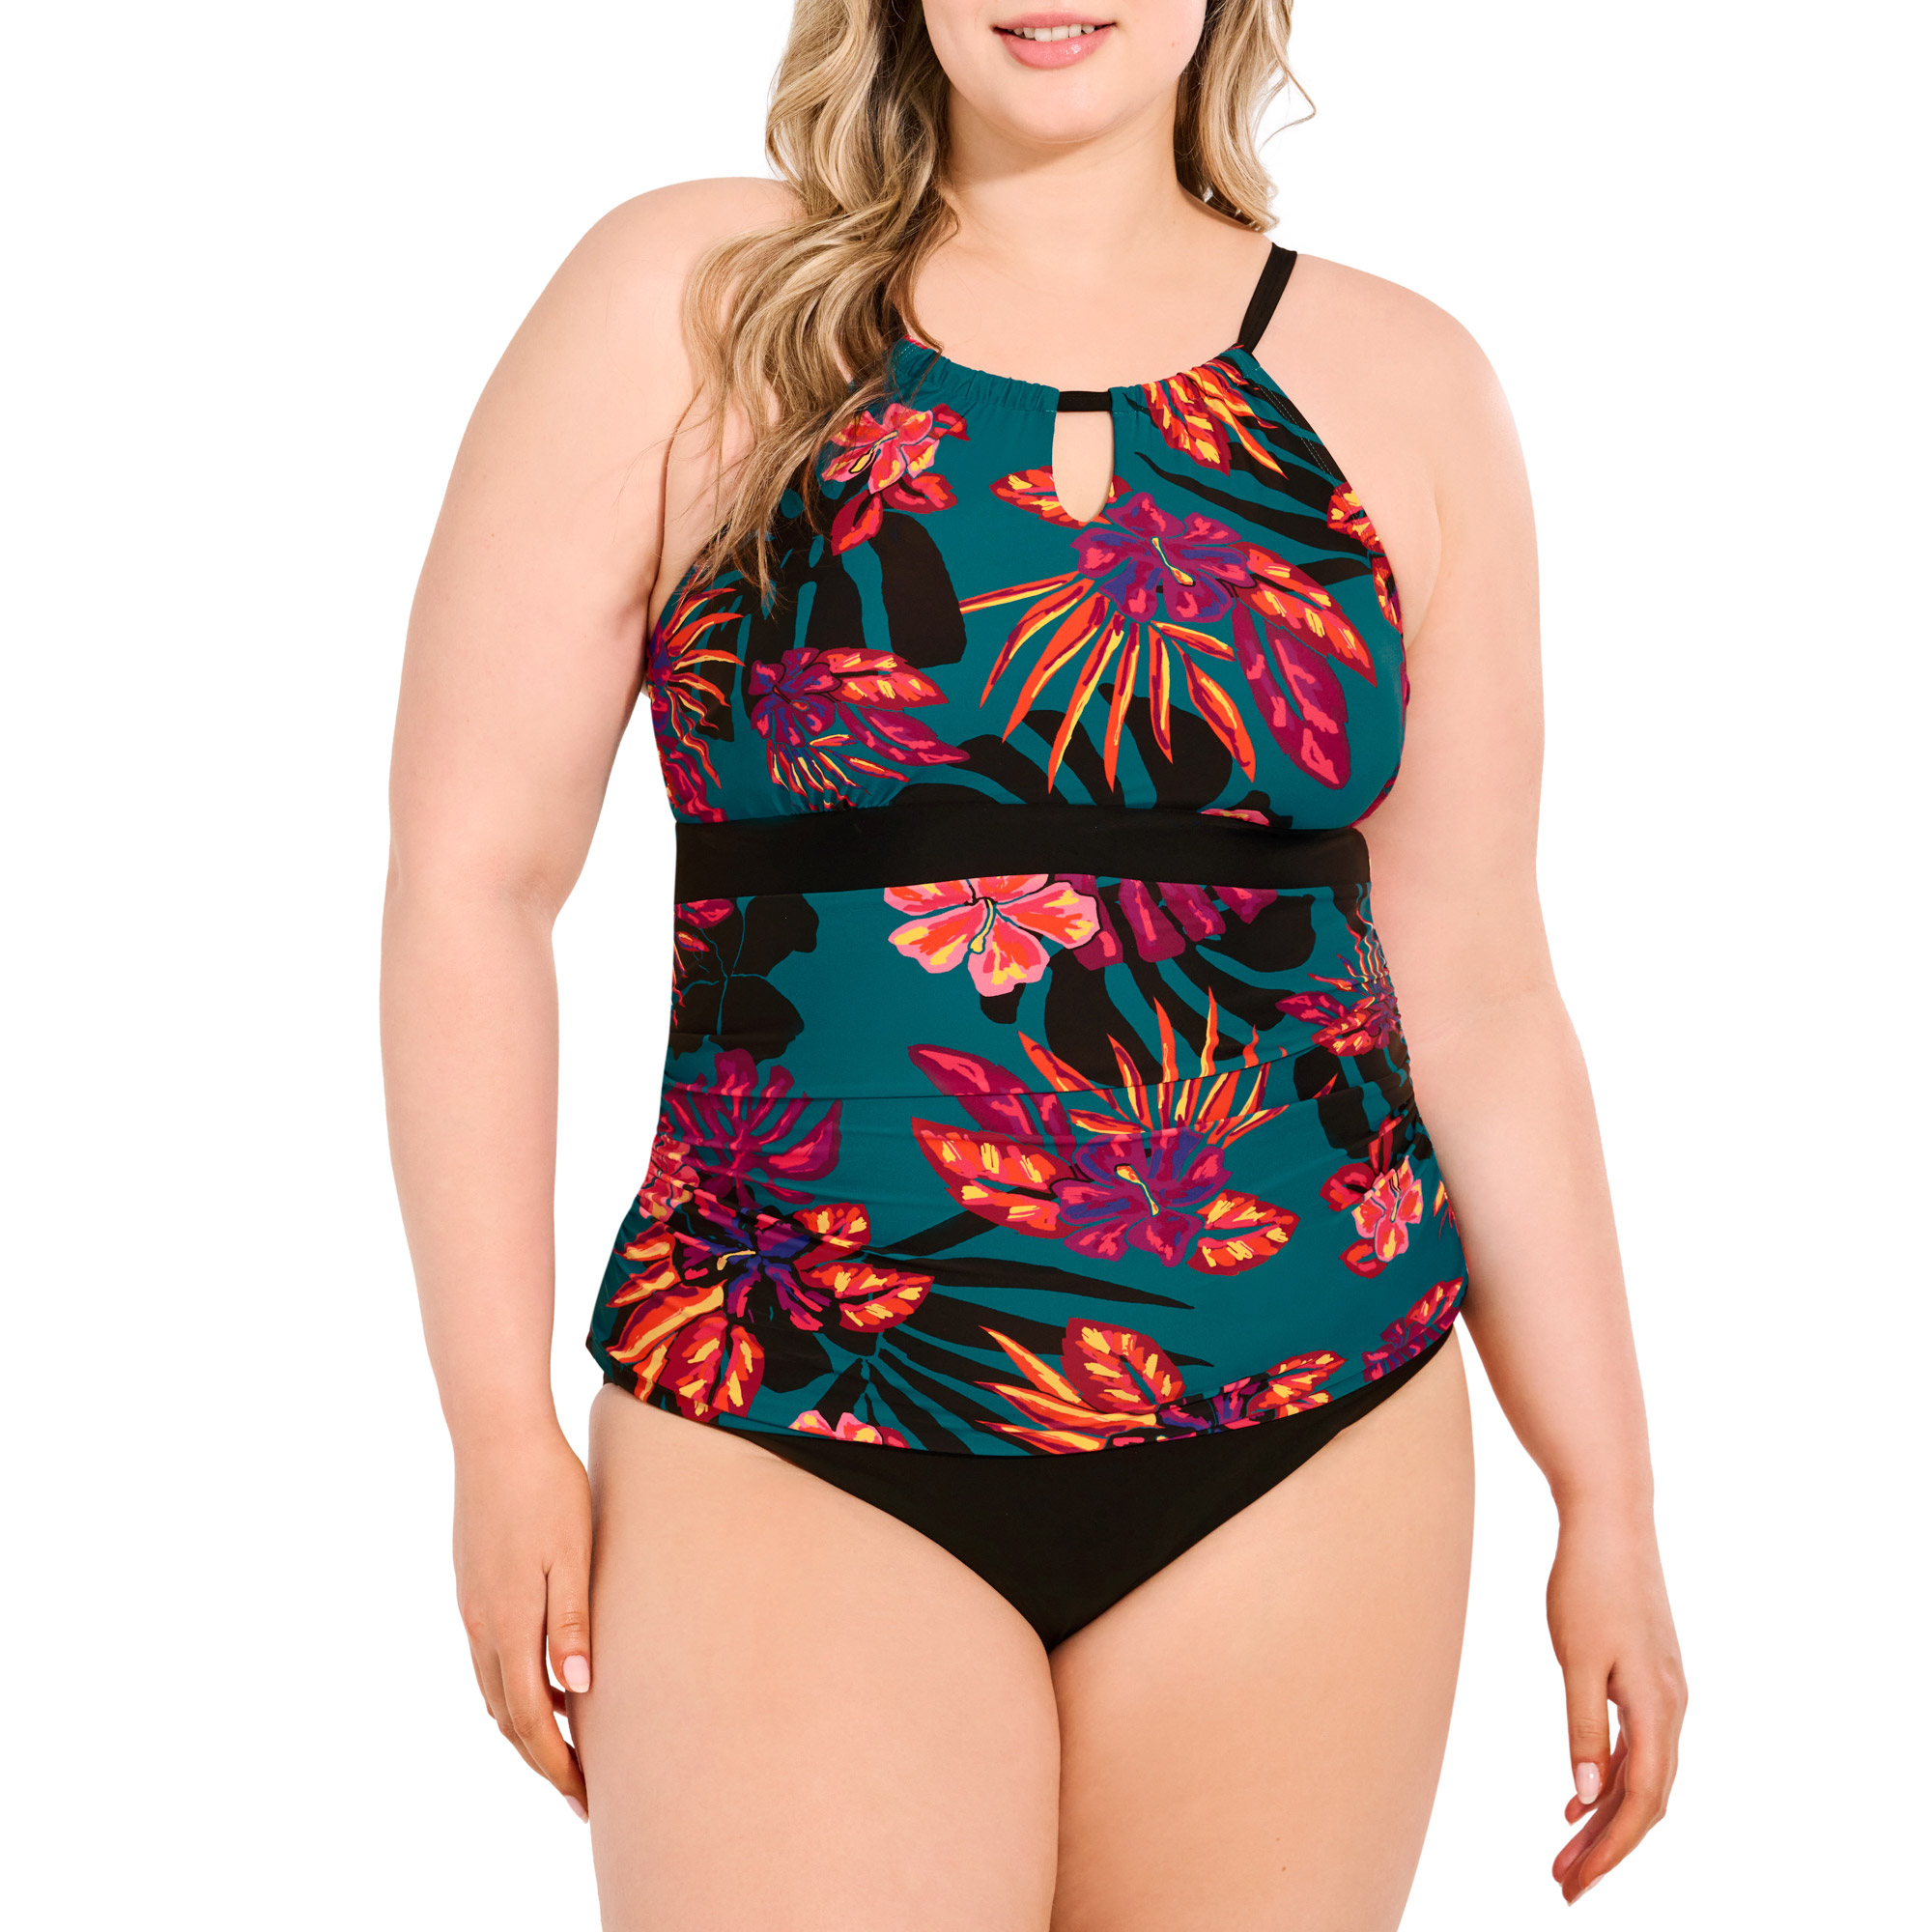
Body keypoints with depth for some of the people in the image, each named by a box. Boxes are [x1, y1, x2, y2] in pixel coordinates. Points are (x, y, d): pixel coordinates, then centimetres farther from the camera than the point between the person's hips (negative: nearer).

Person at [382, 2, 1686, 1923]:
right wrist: (499, 1422, -4)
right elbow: (471, 876, 0)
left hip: (1313, 1459, 3)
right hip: (791, 1458, -2)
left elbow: (1477, 990, 9)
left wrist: (1607, 1497, 9)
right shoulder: (685, 305, 1)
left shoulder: (1402, 383, 7)